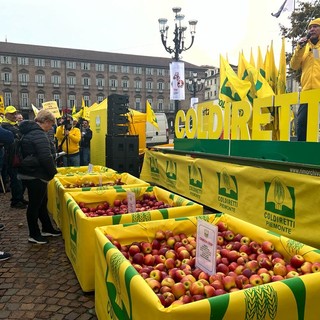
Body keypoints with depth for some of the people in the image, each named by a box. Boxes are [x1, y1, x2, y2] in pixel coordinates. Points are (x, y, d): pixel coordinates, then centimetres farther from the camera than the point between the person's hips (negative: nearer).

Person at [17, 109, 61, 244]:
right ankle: (34, 235, 16)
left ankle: (47, 229, 32)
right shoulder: (39, 134, -20)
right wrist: (53, 171, -9)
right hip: (35, 176, -10)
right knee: (35, 204, 2)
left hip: (31, 174, 10)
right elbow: (46, 157, -25)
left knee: (42, 202, 19)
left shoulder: (31, 131, 14)